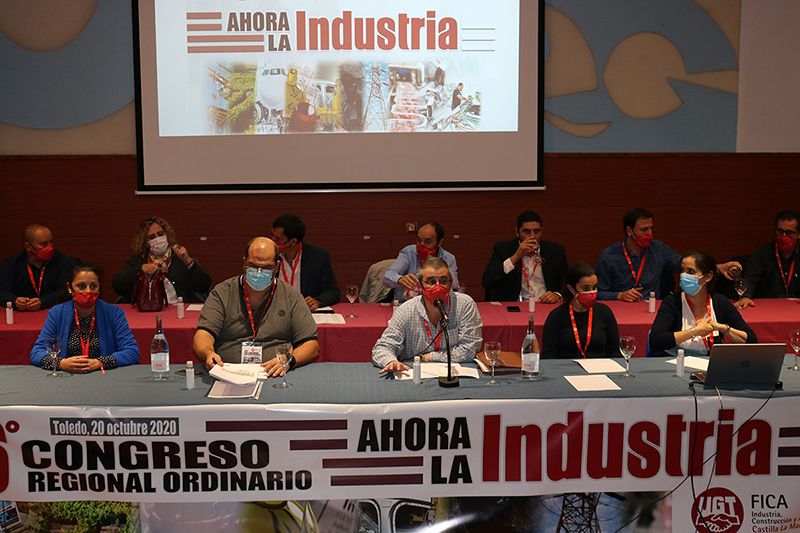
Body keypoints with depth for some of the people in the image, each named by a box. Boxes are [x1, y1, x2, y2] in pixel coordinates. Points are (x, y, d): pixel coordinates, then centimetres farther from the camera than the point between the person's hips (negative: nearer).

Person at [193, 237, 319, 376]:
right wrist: (208, 353, -25)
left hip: (275, 378, 0)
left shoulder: (291, 296, 10)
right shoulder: (222, 293, 10)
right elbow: (203, 334, -1)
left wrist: (289, 360, -14)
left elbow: (312, 345, 7)